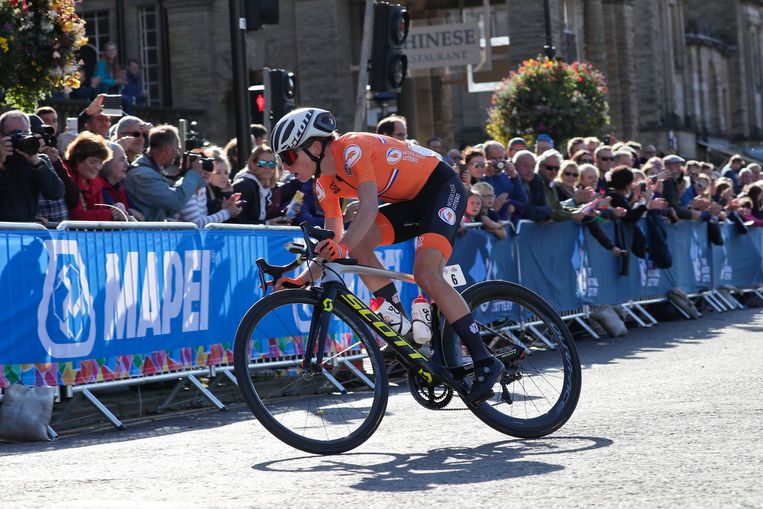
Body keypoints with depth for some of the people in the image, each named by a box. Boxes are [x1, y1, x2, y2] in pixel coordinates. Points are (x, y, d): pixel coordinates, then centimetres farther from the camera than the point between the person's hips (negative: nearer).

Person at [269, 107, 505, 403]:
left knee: (426, 274, -26)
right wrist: (302, 279, -9)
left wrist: (343, 245, -49)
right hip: (410, 201, 9)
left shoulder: (352, 148, -24)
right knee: (357, 245, -15)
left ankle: (485, 362, -20)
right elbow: (334, 244, 3)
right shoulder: (325, 184, 2)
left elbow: (369, 207, -35)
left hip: (442, 187, -9)